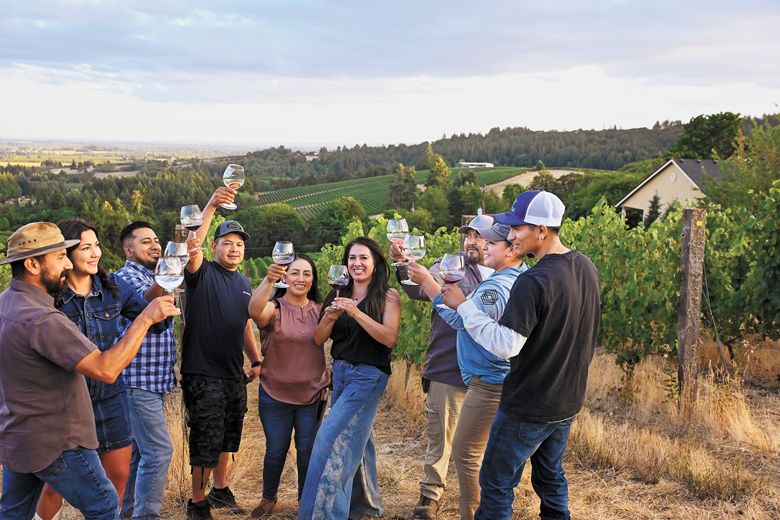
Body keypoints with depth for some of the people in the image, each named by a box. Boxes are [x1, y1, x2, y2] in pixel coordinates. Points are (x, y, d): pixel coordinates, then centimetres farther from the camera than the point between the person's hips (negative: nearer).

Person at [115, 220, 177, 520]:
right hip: (138, 380, -9)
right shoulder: (127, 276, -12)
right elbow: (145, 301, -36)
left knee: (138, 449, 15)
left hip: (155, 380, 9)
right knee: (158, 451, -11)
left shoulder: (153, 278, 16)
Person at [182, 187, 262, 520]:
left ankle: (221, 491, 34)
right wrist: (211, 205, -39)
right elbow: (191, 246, -29)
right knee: (206, 440, -3)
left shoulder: (244, 284, 12)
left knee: (228, 438, 17)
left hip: (234, 374, 7)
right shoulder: (202, 273, -8)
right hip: (203, 374, -7)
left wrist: (256, 361, 13)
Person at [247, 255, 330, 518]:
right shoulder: (274, 308, -11)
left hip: (312, 394, 2)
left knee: (308, 450, 10)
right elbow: (255, 310, -34)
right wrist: (268, 280, -50)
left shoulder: (319, 310, 1)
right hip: (275, 395, -2)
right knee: (276, 450, 11)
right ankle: (268, 497, 33)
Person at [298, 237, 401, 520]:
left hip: (369, 375, -6)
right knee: (356, 439, 15)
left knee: (332, 440, -12)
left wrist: (356, 312, -25)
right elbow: (319, 339, 5)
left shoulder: (388, 296, -6)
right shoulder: (339, 295, 7)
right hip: (340, 371, 6)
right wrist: (329, 317, -15)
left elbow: (389, 338, -18)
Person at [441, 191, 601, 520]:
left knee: (497, 483, 5)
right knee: (551, 477, 22)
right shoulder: (586, 268, 1)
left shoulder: (534, 282, -26)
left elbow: (506, 345, -28)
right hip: (568, 401, 8)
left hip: (528, 407, -8)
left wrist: (462, 306, -21)